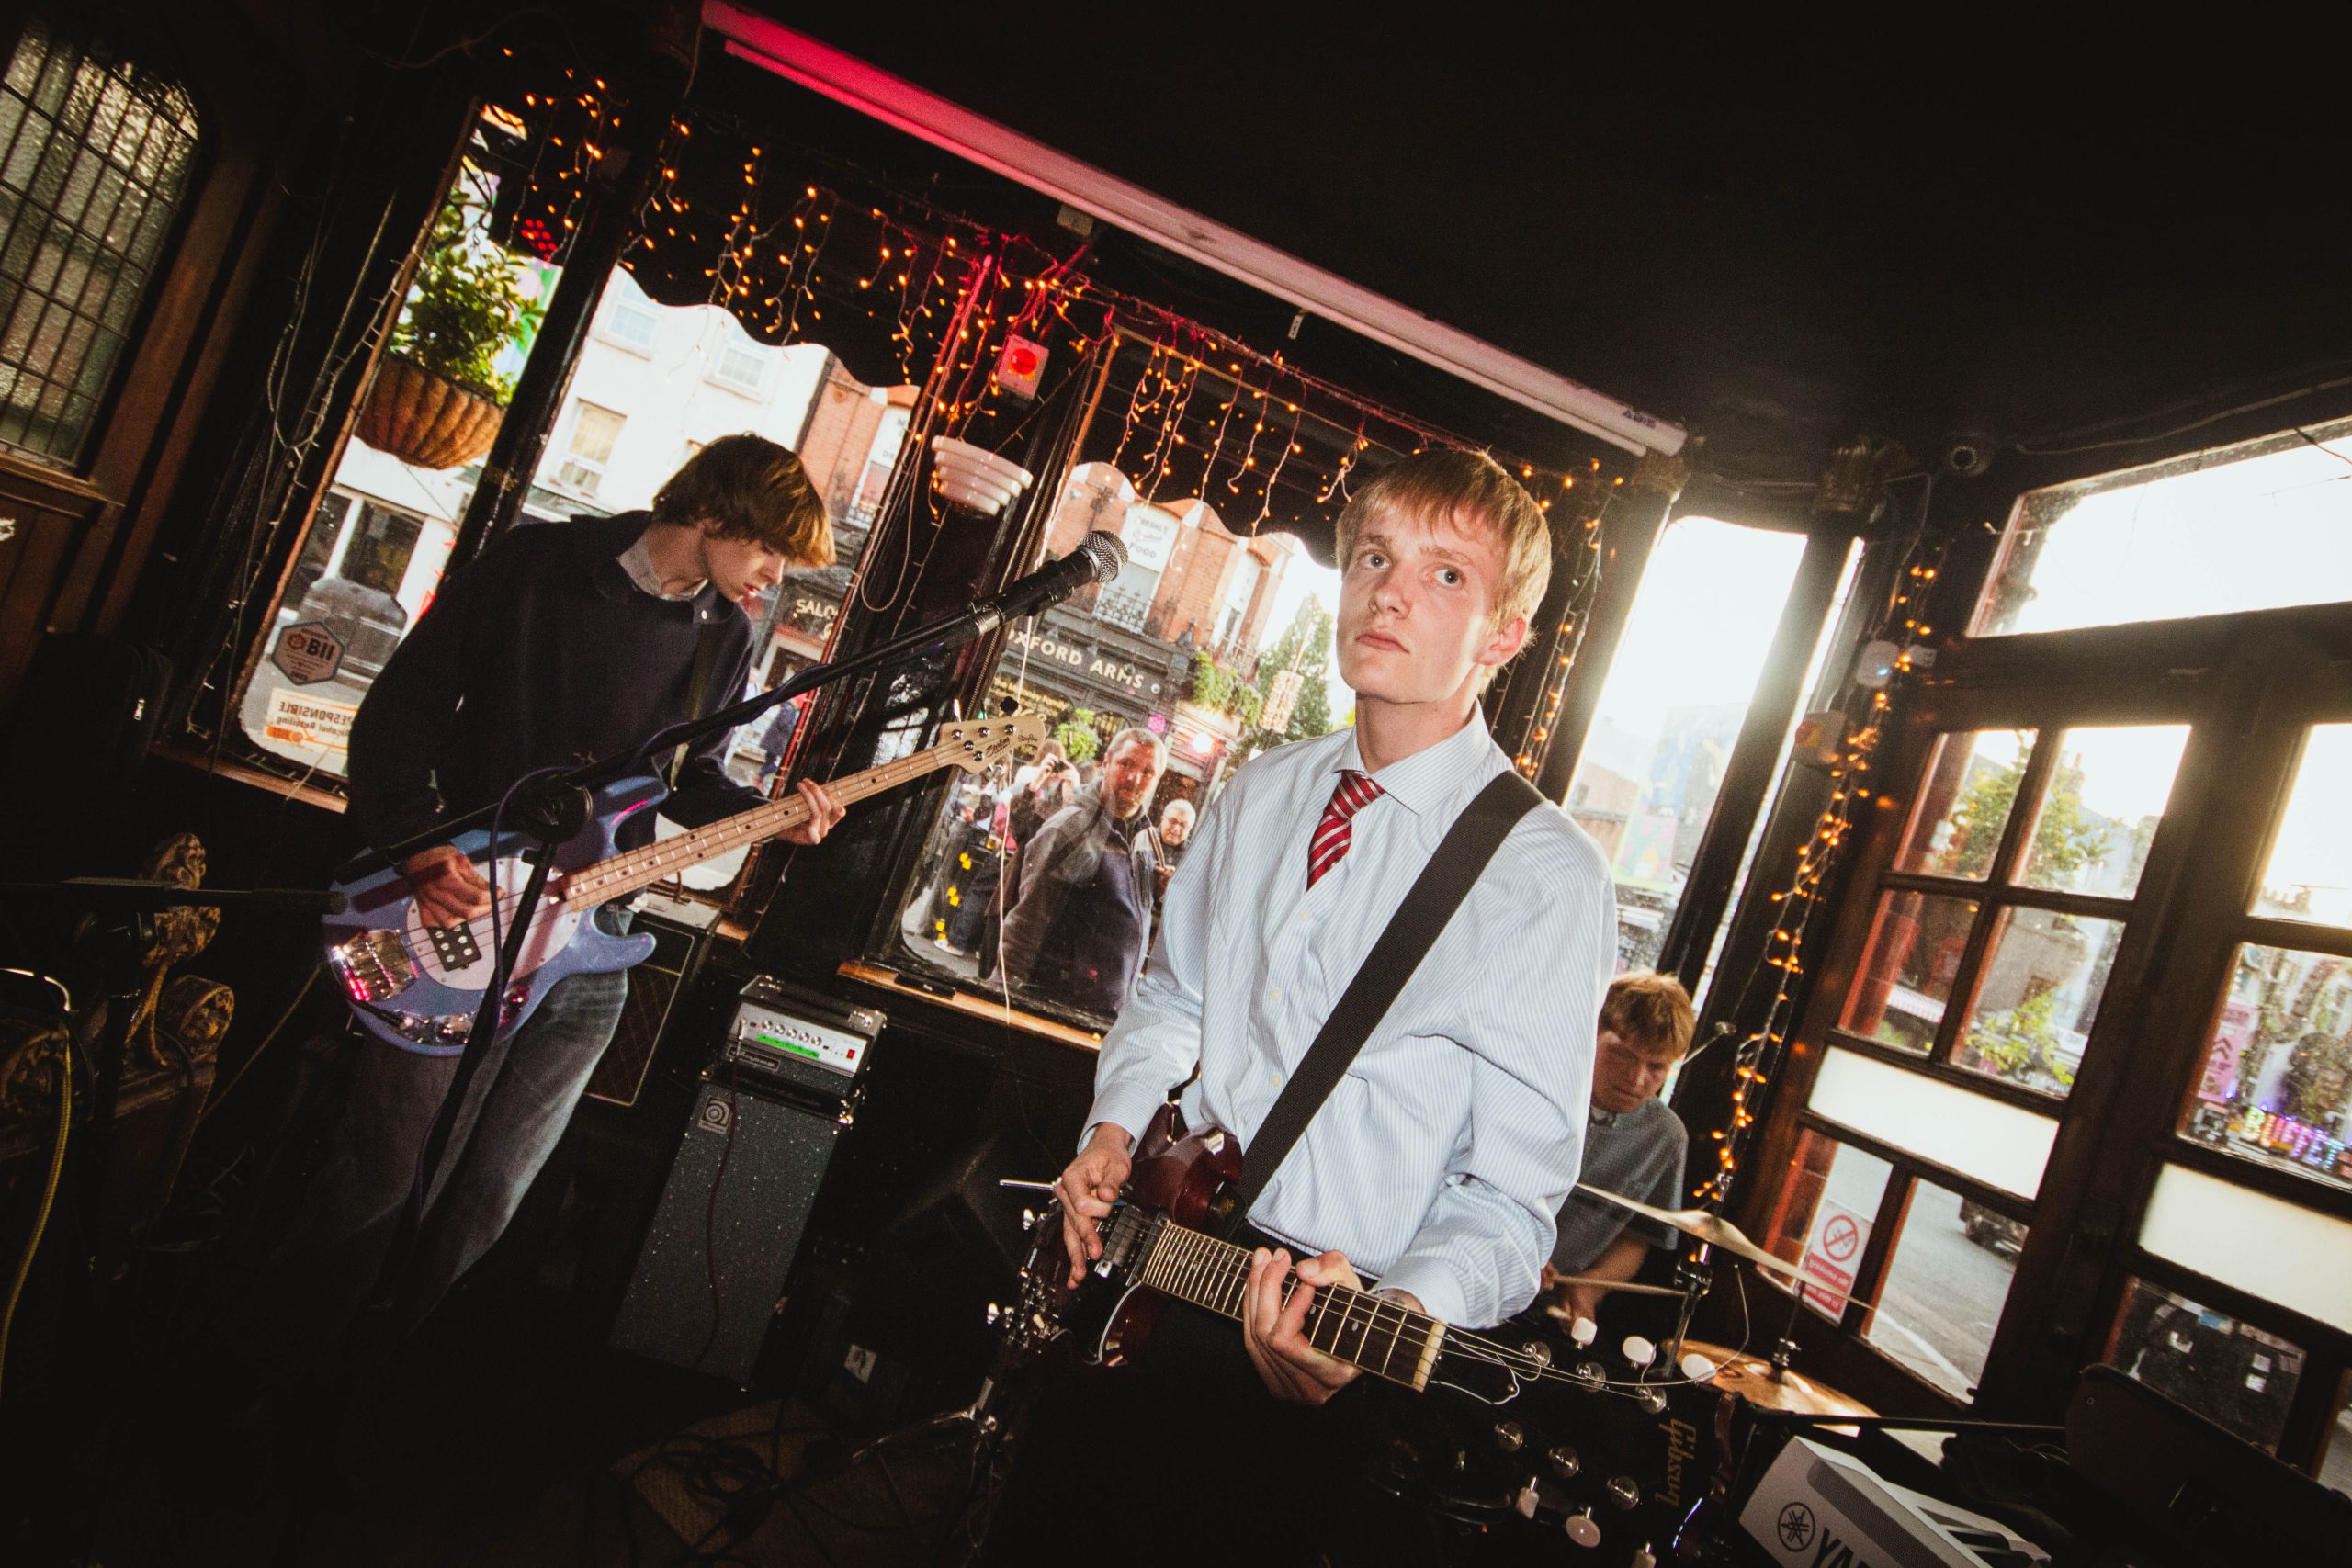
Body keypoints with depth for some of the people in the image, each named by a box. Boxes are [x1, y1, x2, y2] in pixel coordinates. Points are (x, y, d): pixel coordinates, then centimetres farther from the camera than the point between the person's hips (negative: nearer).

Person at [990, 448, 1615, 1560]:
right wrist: (1114, 1128, -2)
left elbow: (1515, 1195, -16)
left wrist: (1390, 1312, -33)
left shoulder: (1547, 875, -17)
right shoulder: (1261, 791, 3)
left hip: (1313, 1344, -5)